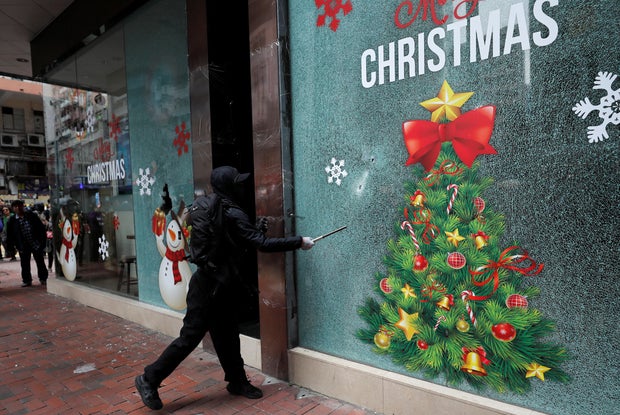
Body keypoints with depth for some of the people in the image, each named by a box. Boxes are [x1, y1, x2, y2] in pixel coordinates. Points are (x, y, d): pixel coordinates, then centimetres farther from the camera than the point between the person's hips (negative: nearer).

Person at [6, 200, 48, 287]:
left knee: (40, 262, 7)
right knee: (25, 264, 6)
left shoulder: (32, 216, -3)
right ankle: (26, 280, 19)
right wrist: (12, 245, 3)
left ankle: (43, 279, 19)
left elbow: (41, 228, 0)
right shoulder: (11, 220, 0)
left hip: (36, 244, -1)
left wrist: (42, 241, -3)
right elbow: (9, 234, 7)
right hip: (23, 246, 1)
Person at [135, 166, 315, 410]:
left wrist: (258, 227, 4)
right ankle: (149, 379, 17)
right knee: (190, 337, 1)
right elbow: (262, 244, -23)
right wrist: (298, 242, -17)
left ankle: (237, 381, 29)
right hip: (209, 286, -9)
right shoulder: (232, 215, -20)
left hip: (218, 286, 9)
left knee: (227, 336, 16)